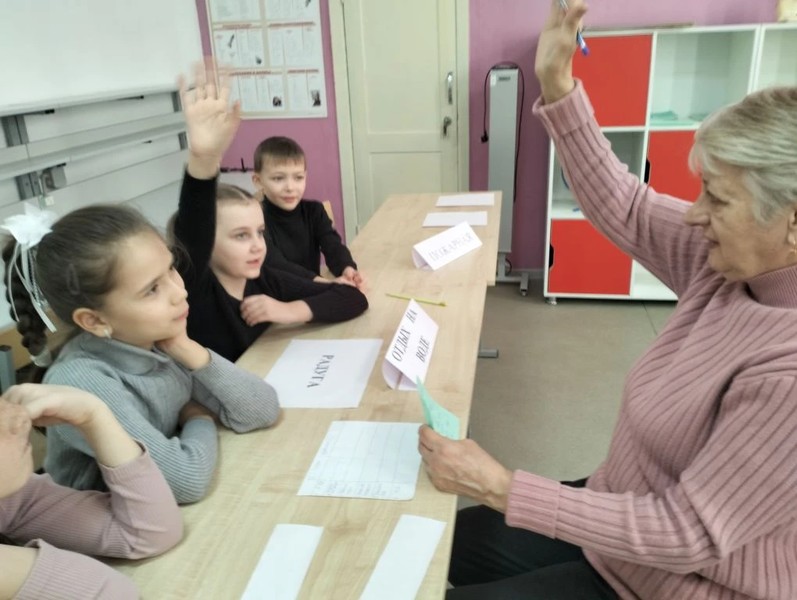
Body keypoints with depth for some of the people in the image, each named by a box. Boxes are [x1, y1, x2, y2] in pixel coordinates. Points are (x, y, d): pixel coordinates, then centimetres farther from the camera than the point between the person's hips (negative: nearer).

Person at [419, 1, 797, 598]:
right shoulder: (734, 263, -9)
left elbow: (685, 535, -29)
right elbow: (622, 208, -2)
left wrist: (500, 488, -31)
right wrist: (557, 83, -11)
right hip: (625, 513, 7)